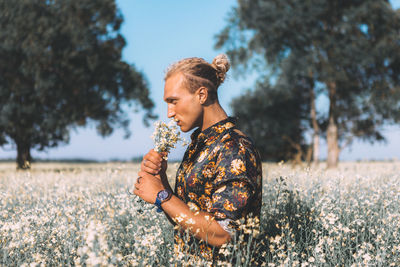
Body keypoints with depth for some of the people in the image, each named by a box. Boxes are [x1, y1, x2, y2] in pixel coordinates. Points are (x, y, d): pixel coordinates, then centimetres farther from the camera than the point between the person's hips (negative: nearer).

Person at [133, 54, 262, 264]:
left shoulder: (236, 150, -12)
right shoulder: (198, 144, 12)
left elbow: (221, 235, -18)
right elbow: (180, 220, 12)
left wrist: (162, 196, -13)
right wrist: (159, 178, -1)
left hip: (216, 262, -6)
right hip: (186, 260, 6)